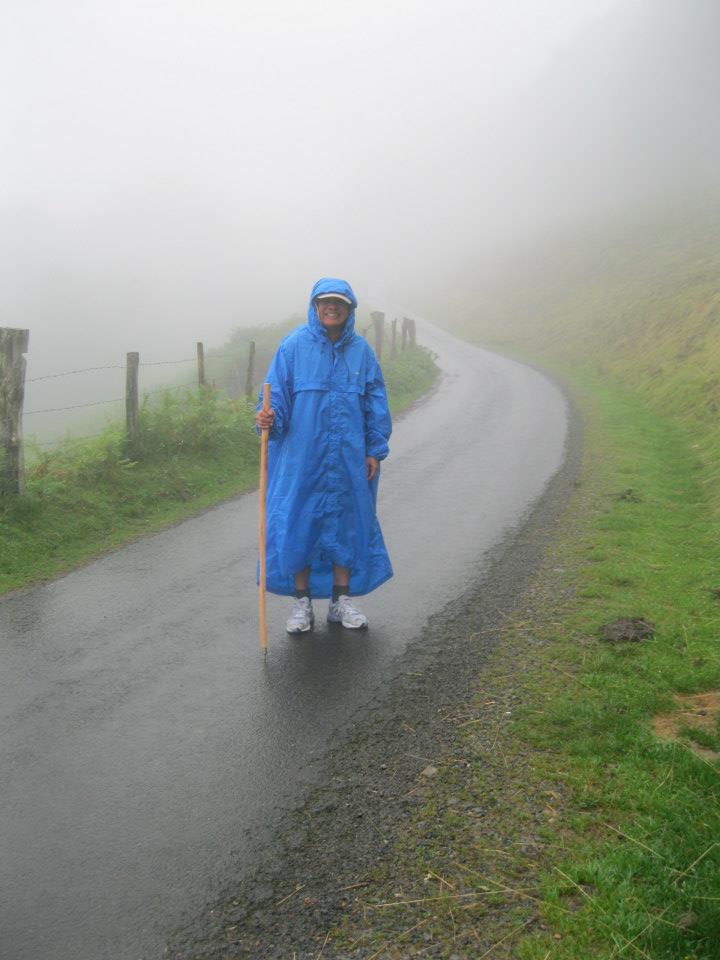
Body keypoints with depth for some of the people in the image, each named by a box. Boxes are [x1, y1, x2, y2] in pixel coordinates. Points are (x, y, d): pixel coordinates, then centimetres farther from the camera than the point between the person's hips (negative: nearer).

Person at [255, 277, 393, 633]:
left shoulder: (361, 350, 5)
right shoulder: (294, 346, -3)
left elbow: (376, 403, 8)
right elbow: (277, 393, -4)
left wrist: (375, 450, 5)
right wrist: (268, 418, -26)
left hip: (349, 458, 3)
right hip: (302, 457, -2)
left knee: (347, 522, 8)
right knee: (298, 523, 0)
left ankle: (341, 600, 23)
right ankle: (302, 602, 15)